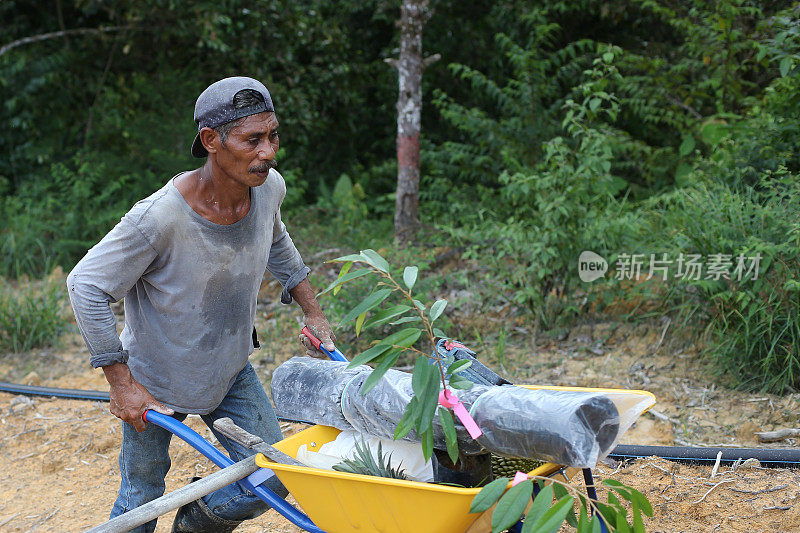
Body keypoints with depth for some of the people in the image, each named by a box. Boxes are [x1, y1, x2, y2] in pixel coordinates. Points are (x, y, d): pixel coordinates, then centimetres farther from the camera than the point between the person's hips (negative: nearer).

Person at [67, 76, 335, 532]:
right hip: (156, 379, -5)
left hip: (231, 367, 5)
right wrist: (122, 384, -20)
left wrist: (313, 312, 12)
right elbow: (86, 286, -23)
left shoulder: (270, 187, -15)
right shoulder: (160, 217, -33)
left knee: (269, 482, 5)